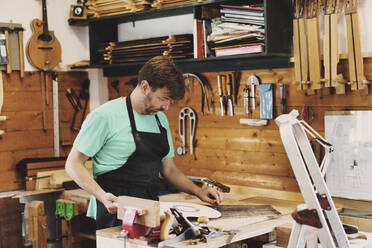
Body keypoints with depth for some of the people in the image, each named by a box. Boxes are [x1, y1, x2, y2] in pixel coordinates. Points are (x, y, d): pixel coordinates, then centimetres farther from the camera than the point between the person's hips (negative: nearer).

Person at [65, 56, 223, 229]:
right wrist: (102, 196, -20)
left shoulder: (161, 119, 15)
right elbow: (73, 164, -6)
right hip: (116, 211, -7)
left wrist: (198, 192, 7)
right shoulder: (105, 116, -8)